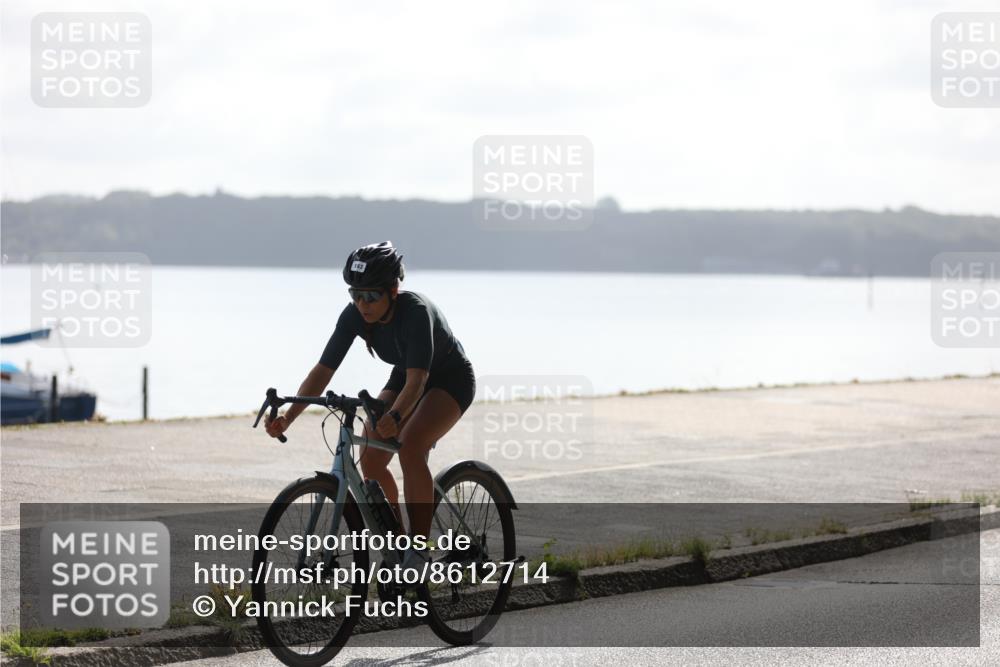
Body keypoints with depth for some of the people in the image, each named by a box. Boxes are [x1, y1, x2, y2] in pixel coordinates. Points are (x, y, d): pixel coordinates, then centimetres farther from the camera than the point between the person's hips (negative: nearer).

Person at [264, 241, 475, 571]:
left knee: (409, 448, -30)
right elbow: (323, 370, -19)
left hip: (451, 379, -6)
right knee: (370, 458, -11)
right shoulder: (354, 316, -19)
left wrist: (394, 417, -63)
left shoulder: (415, 311, -35)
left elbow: (417, 379, -44)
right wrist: (287, 417, -33)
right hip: (403, 378, 6)